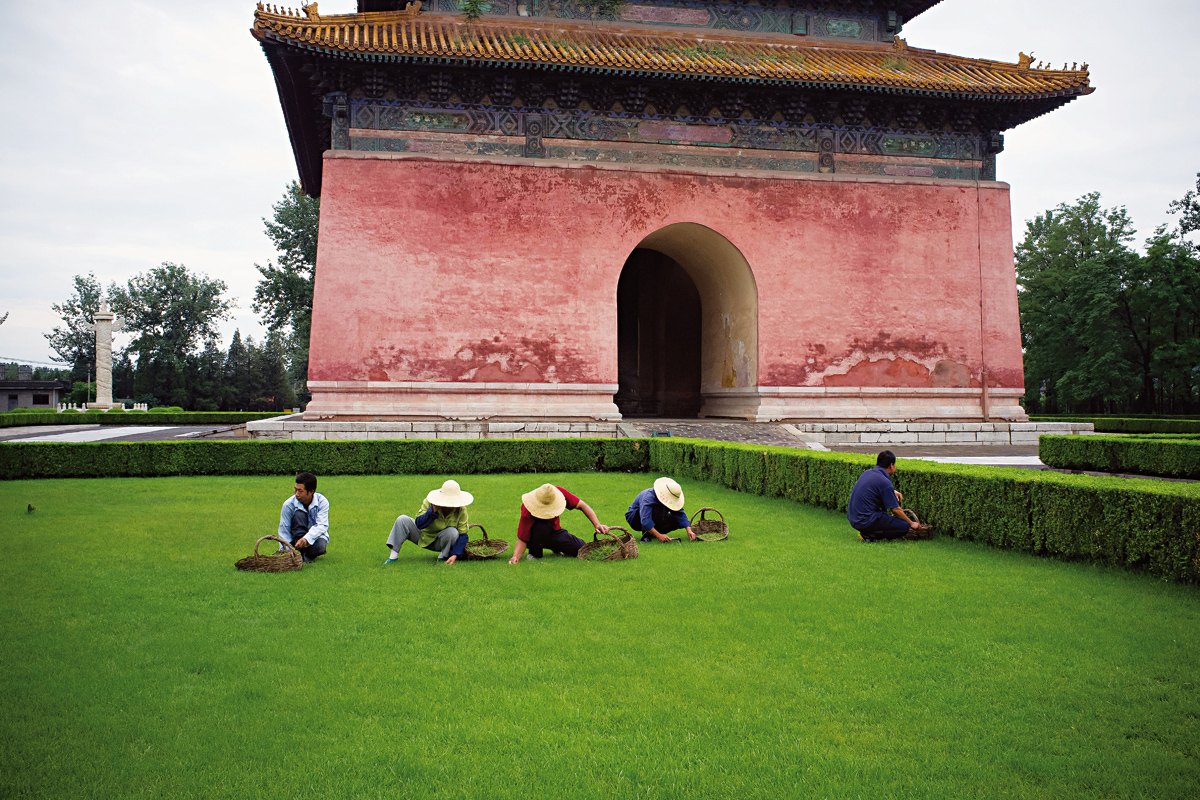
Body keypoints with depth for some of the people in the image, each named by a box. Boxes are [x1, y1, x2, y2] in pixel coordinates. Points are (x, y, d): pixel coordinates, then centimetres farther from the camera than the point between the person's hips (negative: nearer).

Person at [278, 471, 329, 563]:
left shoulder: (322, 502, -15)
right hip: (297, 537, 1)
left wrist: (307, 539, -44)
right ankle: (302, 553, -28)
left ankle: (308, 555, -2)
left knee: (320, 546, -38)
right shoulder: (289, 504, -15)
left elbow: (322, 525, -25)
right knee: (299, 514, -28)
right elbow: (284, 532, -11)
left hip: (316, 535, -1)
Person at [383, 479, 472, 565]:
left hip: (439, 542, -1)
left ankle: (442, 557, -7)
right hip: (423, 538, 1)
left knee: (453, 532, -34)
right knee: (402, 519, -20)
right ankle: (393, 555, -18)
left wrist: (455, 555, -30)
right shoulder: (429, 502, -21)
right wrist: (433, 510, -40)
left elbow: (462, 535, -17)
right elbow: (419, 524, -28)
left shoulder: (461, 510, -19)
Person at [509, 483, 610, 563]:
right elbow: (522, 539, -28)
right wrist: (516, 556, -47)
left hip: (554, 531, 5)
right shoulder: (527, 513, -33)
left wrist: (597, 525, -22)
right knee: (542, 526, -40)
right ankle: (534, 554, -10)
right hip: (536, 538, -5)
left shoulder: (559, 492, -25)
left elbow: (581, 505, -14)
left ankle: (556, 548, 18)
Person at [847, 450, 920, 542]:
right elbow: (895, 510, -9)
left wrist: (893, 492, 22)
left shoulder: (867, 472, 8)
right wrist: (911, 523, 6)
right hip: (865, 522, -9)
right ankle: (868, 535, -7)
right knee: (904, 527, -5)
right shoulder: (885, 482, -15)